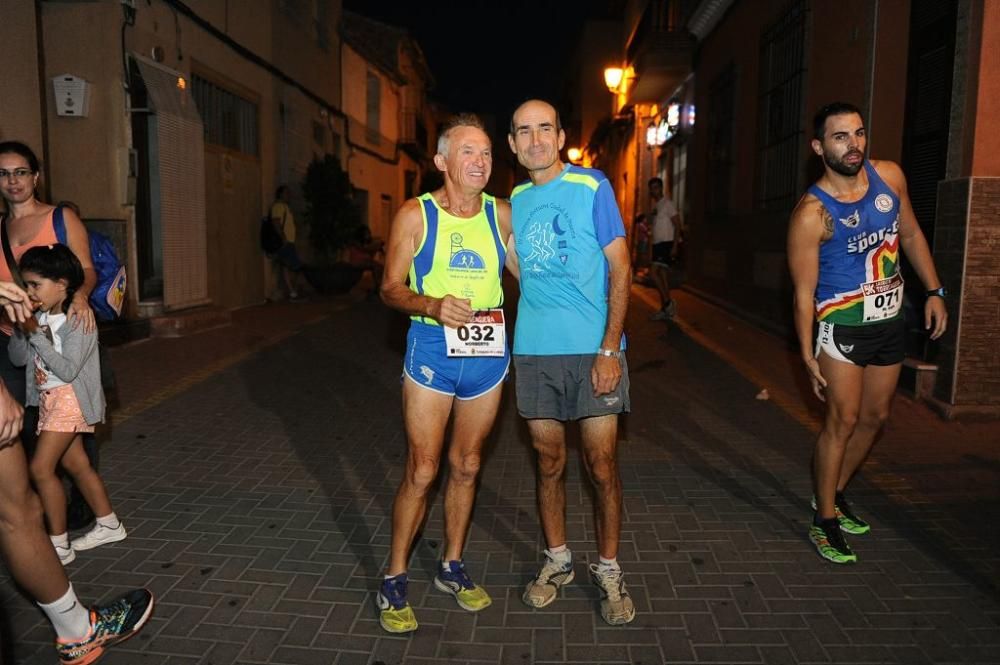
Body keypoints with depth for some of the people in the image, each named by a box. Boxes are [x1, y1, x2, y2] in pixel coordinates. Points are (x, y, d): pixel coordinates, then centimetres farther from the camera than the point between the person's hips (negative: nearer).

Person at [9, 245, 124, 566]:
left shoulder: (78, 321, -18)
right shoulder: (40, 317, 1)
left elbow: (67, 370, -24)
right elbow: (18, 358, 6)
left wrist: (36, 335, -25)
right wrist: (21, 330, -12)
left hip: (70, 399, -8)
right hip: (48, 399, 8)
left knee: (40, 468, -9)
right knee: (76, 464, 14)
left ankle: (59, 544, 2)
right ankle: (109, 525, 28)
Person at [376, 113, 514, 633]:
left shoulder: (502, 214, 5)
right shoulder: (415, 215, -4)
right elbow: (390, 289, -5)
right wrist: (433, 306, -24)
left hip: (488, 352, 4)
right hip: (432, 350, -3)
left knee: (466, 467, 14)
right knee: (421, 471, 0)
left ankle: (452, 567, 32)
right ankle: (394, 580, 19)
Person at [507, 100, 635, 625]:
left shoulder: (592, 186, -3)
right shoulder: (515, 200, 10)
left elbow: (620, 269, -6)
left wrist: (609, 349, -13)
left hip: (592, 350, -3)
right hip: (533, 351, 4)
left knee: (601, 467, 3)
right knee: (549, 463, 12)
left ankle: (609, 572, 22)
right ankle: (557, 561, 30)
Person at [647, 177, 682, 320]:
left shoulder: (668, 203, -7)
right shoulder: (655, 206, 18)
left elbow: (677, 225, -13)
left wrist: (675, 246, -19)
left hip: (667, 243, -9)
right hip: (658, 244, 9)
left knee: (653, 271, -19)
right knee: (662, 275, 7)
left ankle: (668, 302, -12)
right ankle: (665, 310, 10)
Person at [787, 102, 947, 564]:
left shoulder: (889, 176, -2)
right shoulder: (812, 213, -19)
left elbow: (911, 235, 13)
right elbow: (803, 292, -16)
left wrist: (934, 291, 8)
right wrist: (807, 355, -17)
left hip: (889, 322, 7)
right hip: (841, 326, -6)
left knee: (875, 416, 14)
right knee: (842, 420, -5)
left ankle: (833, 494, 33)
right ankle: (824, 522, 9)